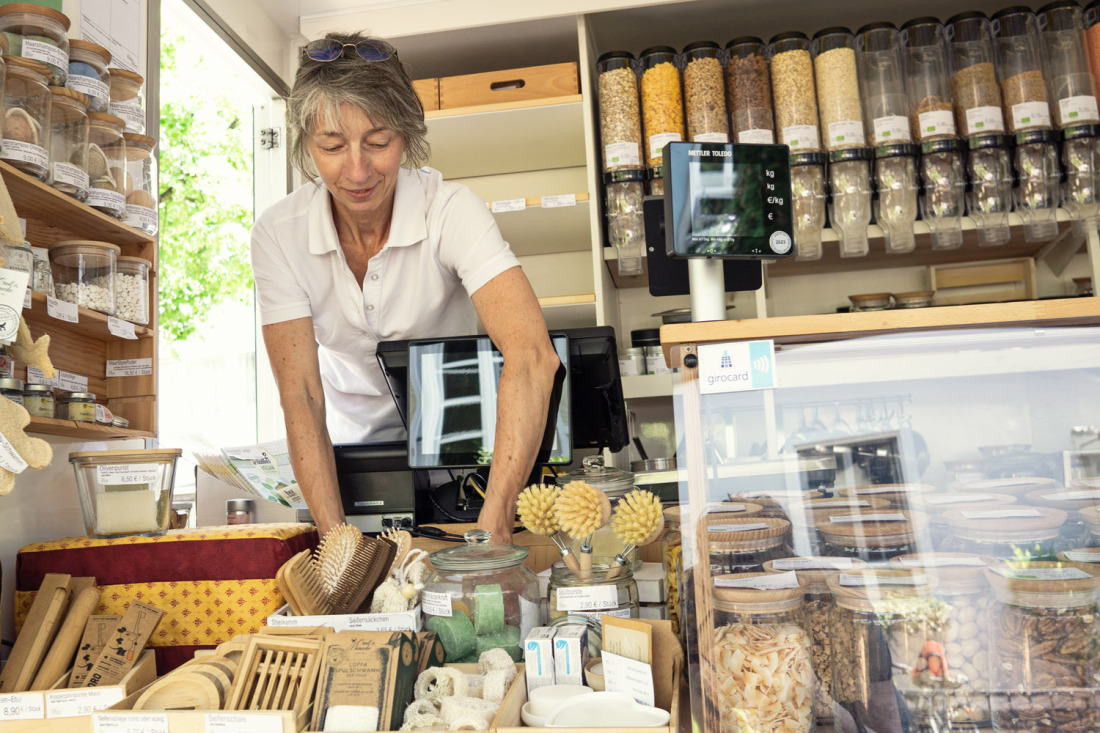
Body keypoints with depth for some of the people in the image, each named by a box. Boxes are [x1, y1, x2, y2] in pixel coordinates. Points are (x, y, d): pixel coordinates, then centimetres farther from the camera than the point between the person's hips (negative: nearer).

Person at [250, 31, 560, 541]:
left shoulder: (451, 210, -23)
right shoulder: (278, 234, -15)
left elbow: (532, 357, -36)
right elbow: (299, 393, -18)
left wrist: (492, 524, -46)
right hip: (350, 446, 2)